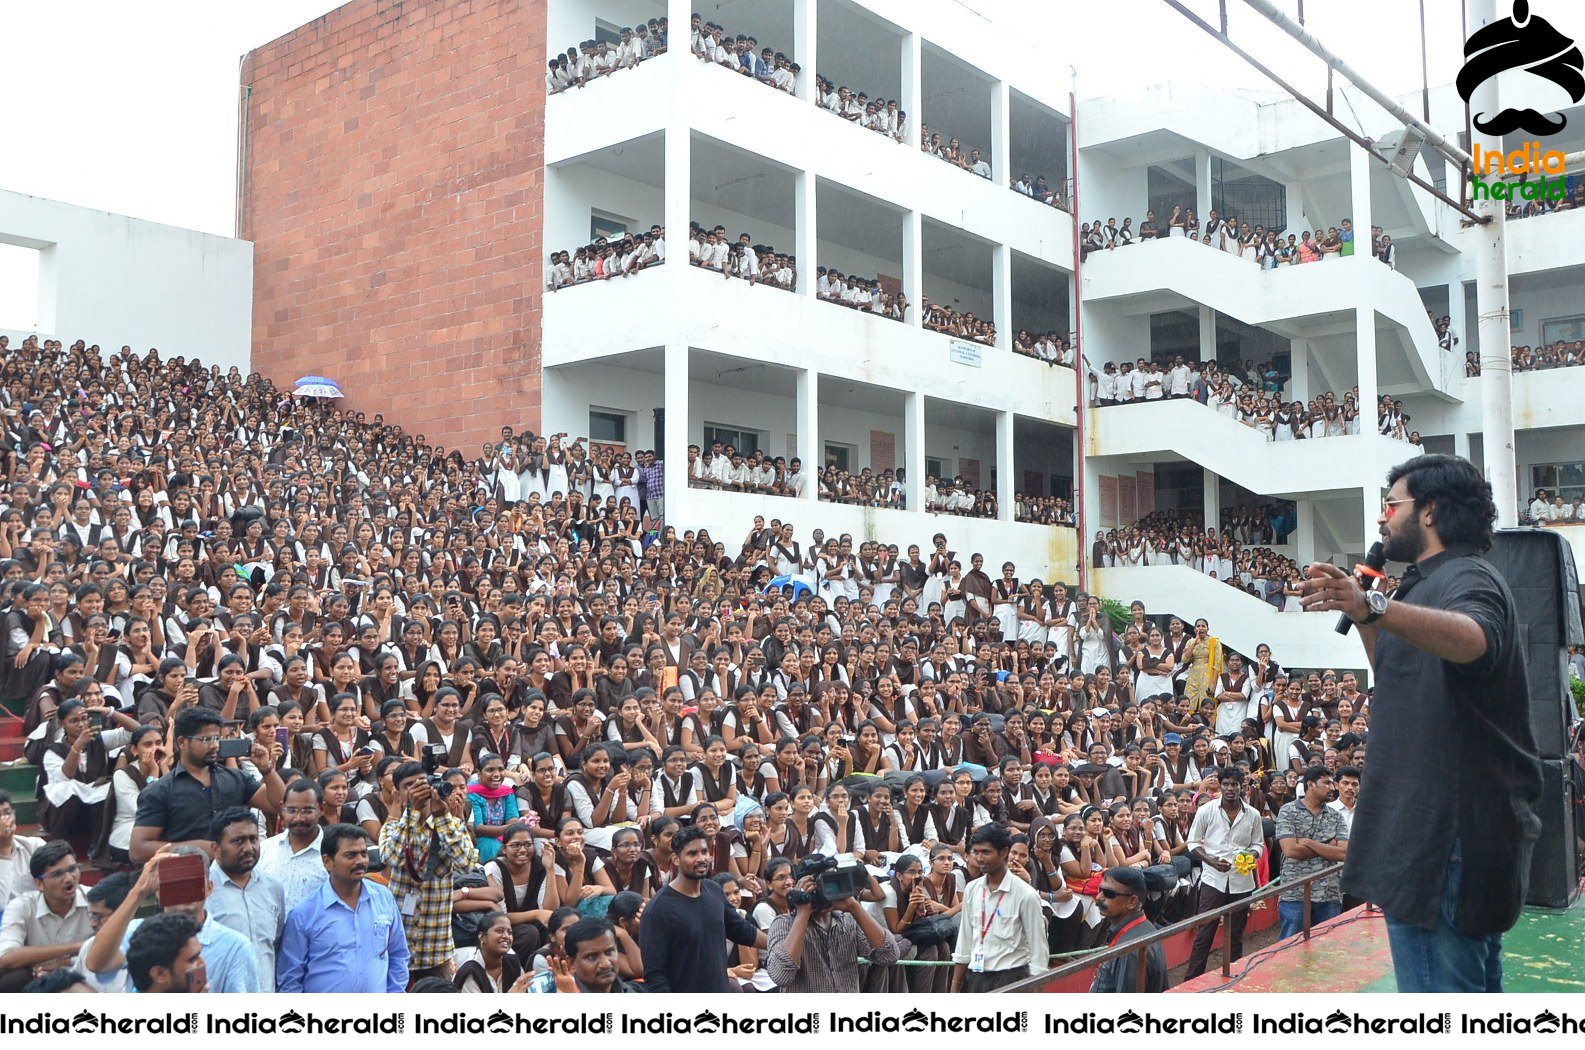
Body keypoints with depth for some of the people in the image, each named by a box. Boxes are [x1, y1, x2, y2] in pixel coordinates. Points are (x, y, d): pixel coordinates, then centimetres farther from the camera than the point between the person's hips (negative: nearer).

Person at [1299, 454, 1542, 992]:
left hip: (1449, 833, -11)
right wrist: (1364, 616, 17)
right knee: (1475, 986, 21)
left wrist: (1372, 605, -53)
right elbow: (1394, 677, 27)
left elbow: (1472, 639, -38)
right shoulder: (1434, 583, 20)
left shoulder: (1467, 577, -13)